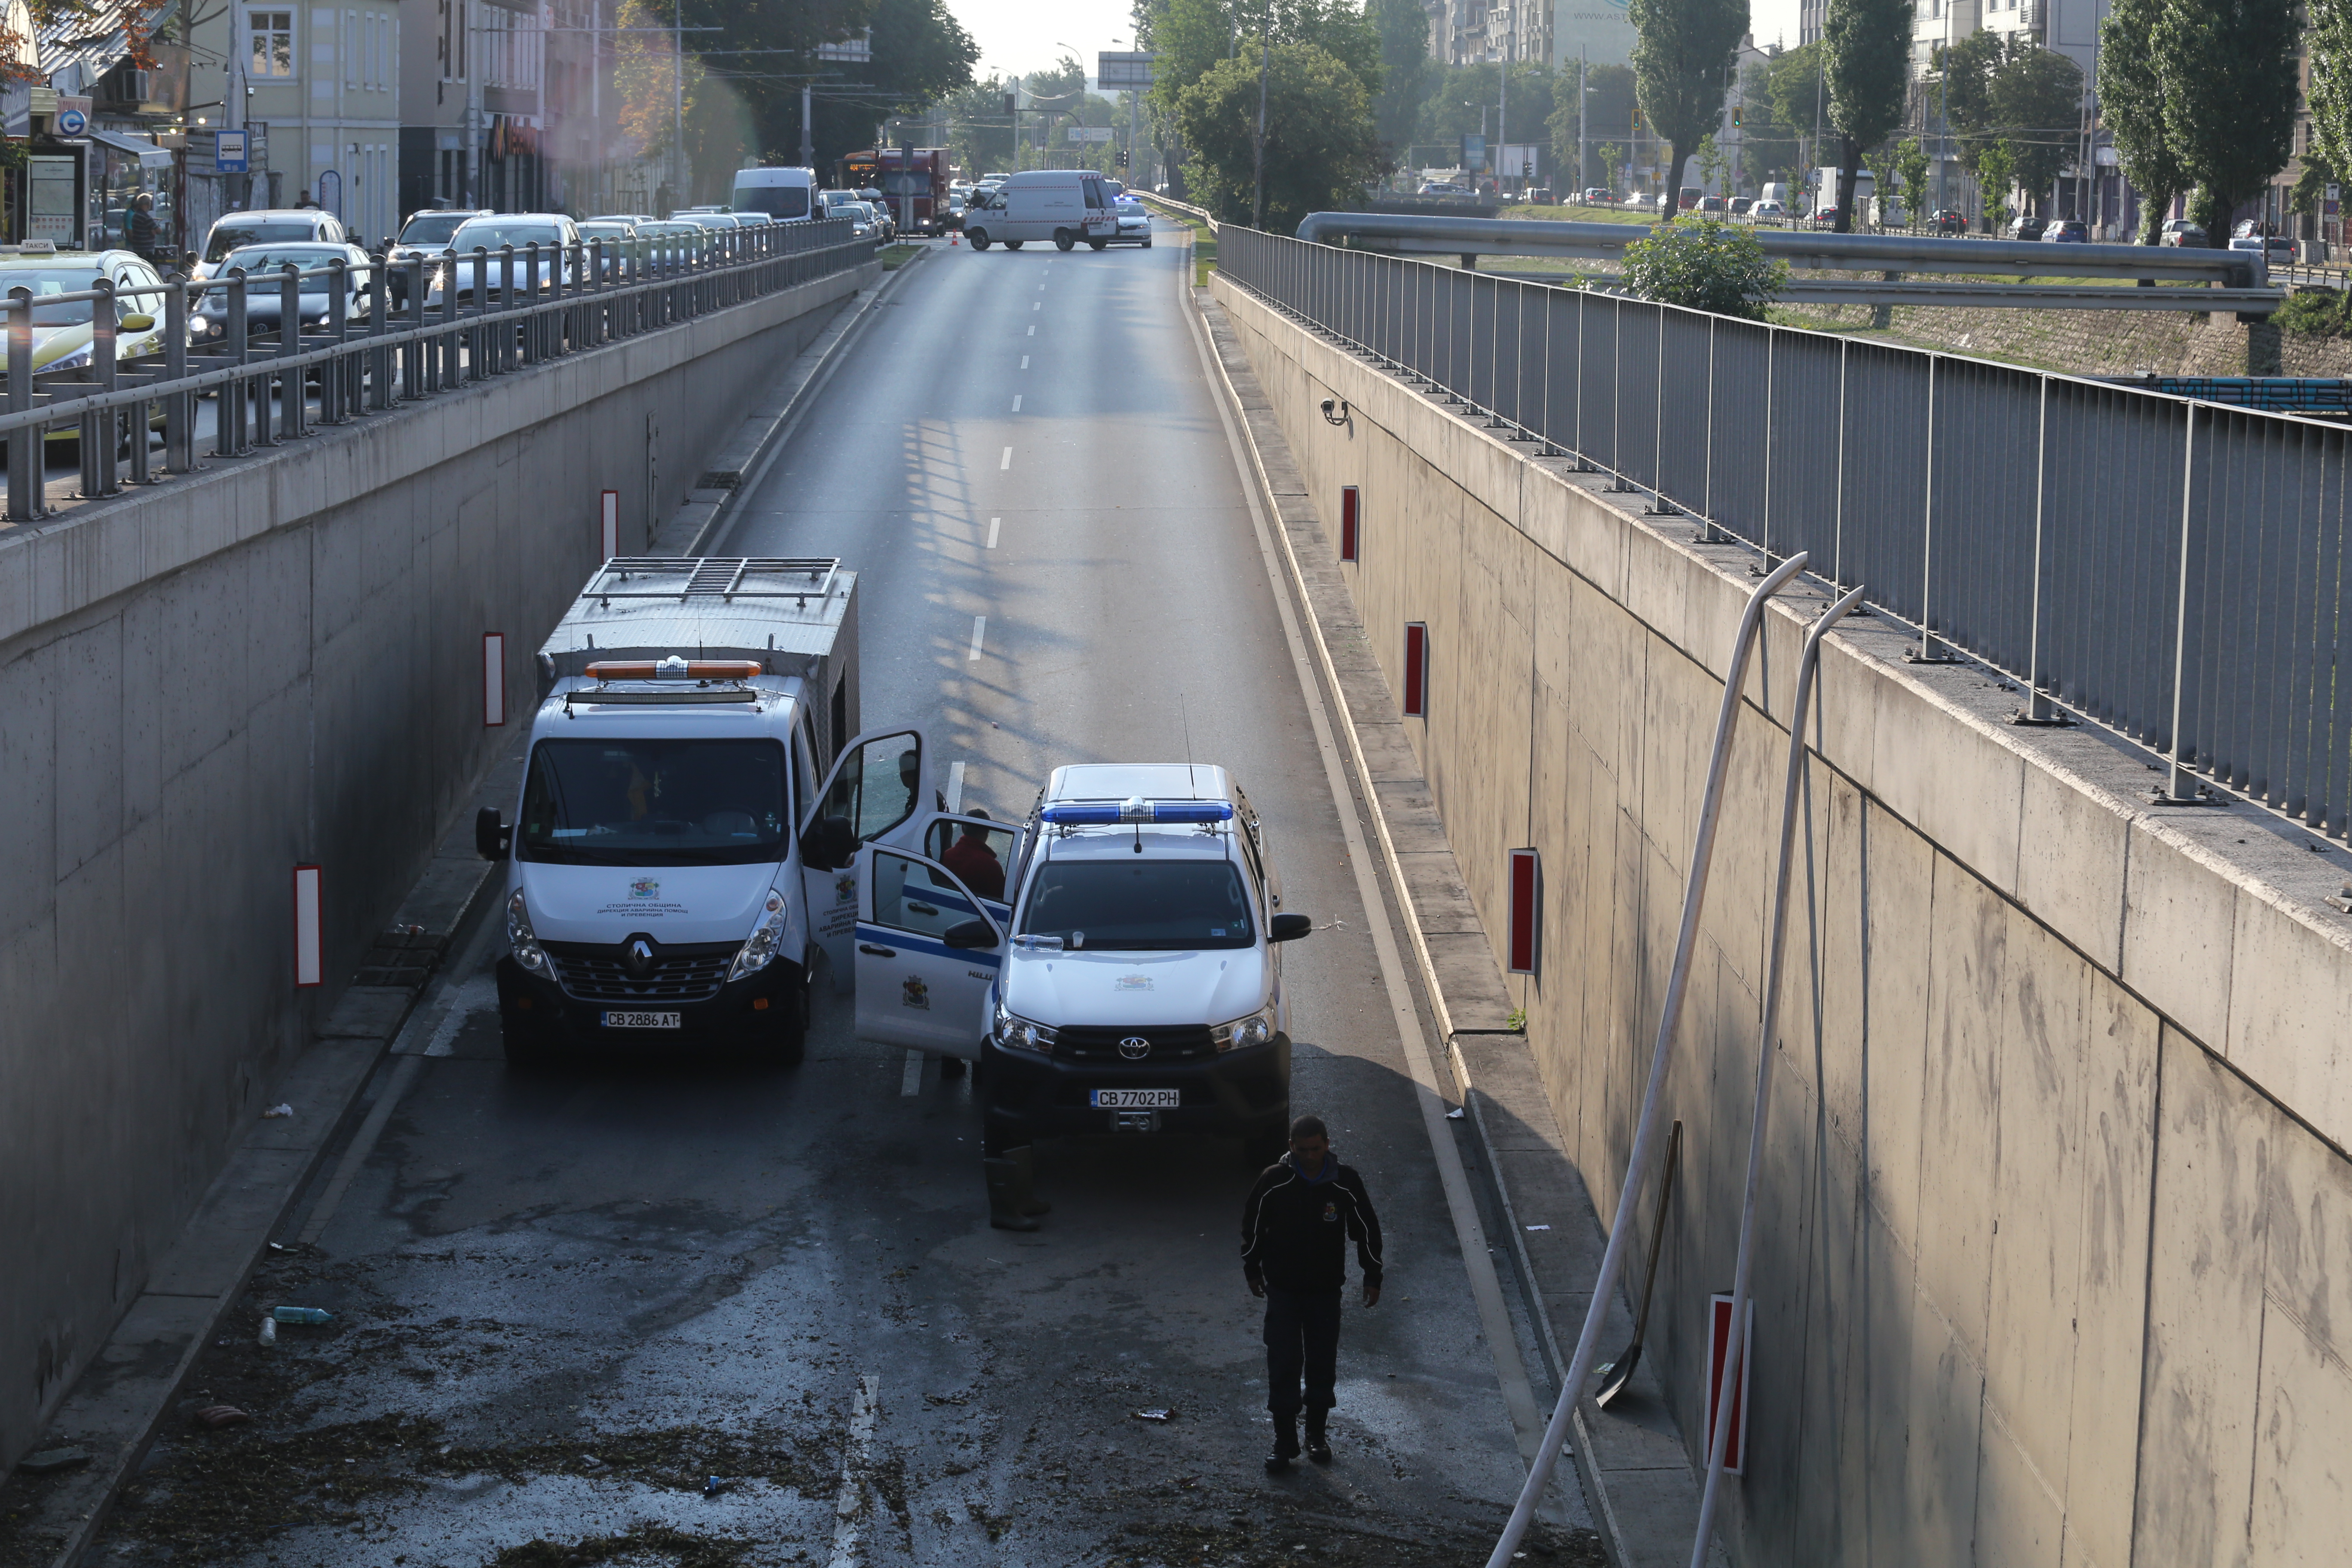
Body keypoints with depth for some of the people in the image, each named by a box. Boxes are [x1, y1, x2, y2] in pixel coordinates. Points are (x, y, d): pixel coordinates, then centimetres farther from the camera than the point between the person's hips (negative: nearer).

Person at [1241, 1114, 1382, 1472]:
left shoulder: (1346, 1183, -8)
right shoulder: (1274, 1182, -11)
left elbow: (1367, 1229, 4)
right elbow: (1252, 1226, 4)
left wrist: (1372, 1277, 6)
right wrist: (1253, 1270, 11)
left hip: (1326, 1288, 1)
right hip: (1283, 1288, -1)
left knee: (1323, 1363, 8)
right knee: (1283, 1364, -4)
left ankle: (1318, 1435, 23)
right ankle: (1285, 1441, 4)